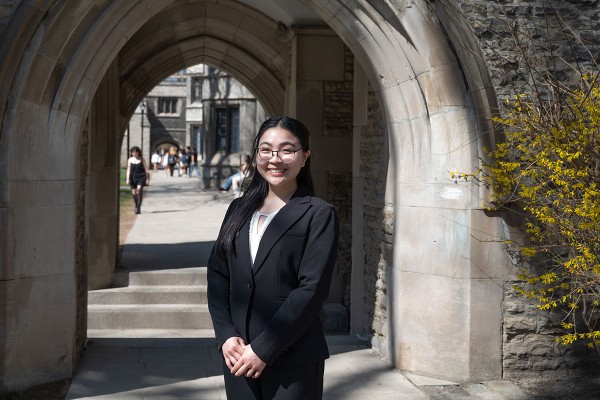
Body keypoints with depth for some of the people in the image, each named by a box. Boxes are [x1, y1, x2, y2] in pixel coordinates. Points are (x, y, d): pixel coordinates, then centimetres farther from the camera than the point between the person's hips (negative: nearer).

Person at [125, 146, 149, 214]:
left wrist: (147, 178, -1)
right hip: (133, 177, 3)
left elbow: (146, 169, 3)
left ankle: (139, 208, -25)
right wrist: (127, 179, -5)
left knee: (139, 189, -23)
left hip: (141, 177, -3)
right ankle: (136, 206, 33)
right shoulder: (130, 160, 4)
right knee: (134, 192, 7)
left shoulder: (141, 159, 0)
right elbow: (128, 170, 3)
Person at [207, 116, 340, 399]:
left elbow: (312, 289, -12)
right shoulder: (239, 209, 11)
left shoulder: (319, 215, -5)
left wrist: (263, 349, -15)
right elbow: (217, 273, 7)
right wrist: (226, 335, -7)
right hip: (238, 356, 4)